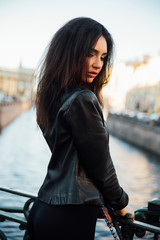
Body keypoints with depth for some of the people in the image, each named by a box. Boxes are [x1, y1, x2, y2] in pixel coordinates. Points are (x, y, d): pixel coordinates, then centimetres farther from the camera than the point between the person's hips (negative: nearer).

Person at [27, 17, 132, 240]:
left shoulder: (56, 97, 9)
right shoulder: (82, 100, -19)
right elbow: (100, 163, -13)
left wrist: (103, 203, 18)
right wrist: (120, 203, 4)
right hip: (70, 217, -9)